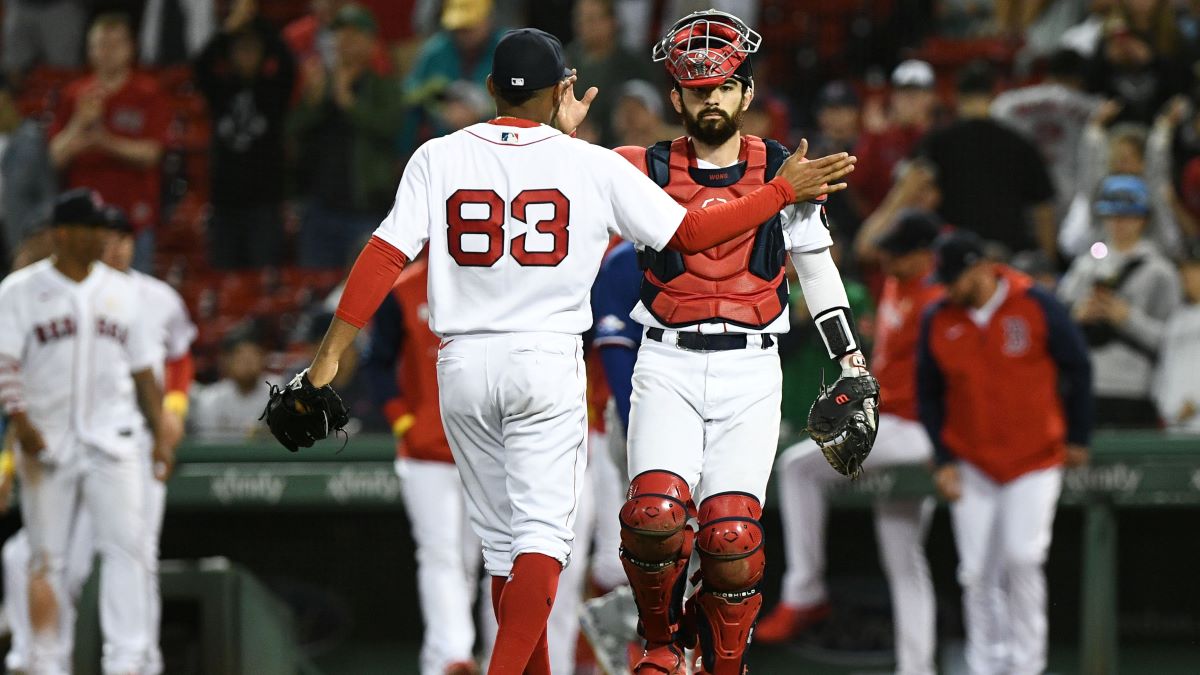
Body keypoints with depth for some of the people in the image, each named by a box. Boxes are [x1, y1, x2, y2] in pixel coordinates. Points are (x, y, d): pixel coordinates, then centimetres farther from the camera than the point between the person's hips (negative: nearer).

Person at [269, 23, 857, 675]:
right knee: (542, 535, -5)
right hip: (548, 361, -3)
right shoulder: (591, 165, -2)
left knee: (501, 540, 13)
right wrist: (783, 190, 13)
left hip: (463, 365, 3)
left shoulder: (438, 157, 1)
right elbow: (690, 232, 3)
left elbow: (386, 254, -6)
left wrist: (330, 355, -5)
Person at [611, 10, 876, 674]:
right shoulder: (647, 170, 7)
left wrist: (851, 363, 11)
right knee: (656, 512, -19)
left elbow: (818, 270, 15)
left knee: (731, 532, -11)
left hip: (749, 370, 0)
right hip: (667, 364, 0)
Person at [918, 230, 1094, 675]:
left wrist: (1078, 437, 3)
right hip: (971, 465, 2)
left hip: (1036, 459, -2)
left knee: (1022, 557, -13)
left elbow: (1078, 368, 1)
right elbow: (929, 395, 7)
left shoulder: (1037, 306, -9)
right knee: (978, 571, -2)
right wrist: (943, 460, 0)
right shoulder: (937, 321, -1)